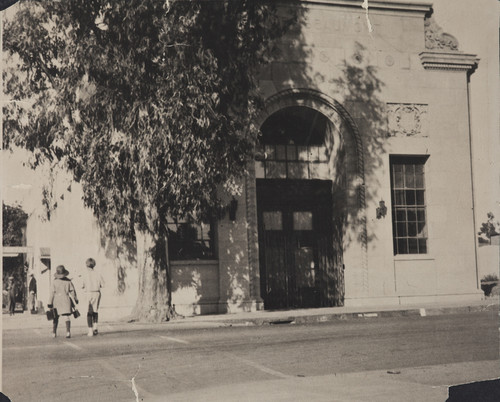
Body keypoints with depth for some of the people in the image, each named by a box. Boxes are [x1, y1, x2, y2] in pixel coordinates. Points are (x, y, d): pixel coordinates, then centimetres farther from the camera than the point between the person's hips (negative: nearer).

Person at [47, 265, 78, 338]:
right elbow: (72, 291, 4)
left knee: (56, 318, 14)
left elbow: (52, 293, -6)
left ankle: (54, 332, 19)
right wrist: (75, 299, 16)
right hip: (66, 300, 0)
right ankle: (68, 331, -19)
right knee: (66, 317, -3)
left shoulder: (54, 282, -5)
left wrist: (50, 303, -3)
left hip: (56, 302, 0)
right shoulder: (68, 281, -1)